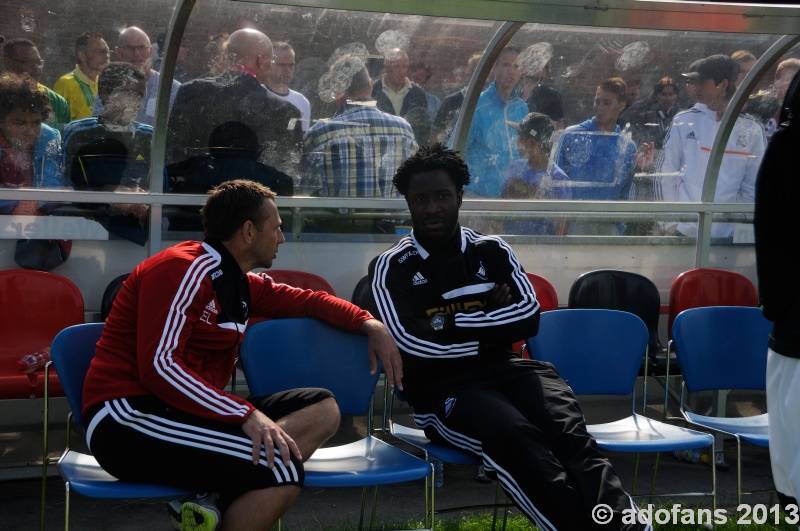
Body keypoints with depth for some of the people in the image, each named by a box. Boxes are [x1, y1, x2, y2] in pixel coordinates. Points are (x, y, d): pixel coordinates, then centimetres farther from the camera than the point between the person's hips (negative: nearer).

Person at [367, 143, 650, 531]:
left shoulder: (492, 251, 16)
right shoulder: (391, 267, 5)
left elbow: (529, 316, 3)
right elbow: (411, 343, -10)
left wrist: (453, 323, -5)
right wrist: (489, 329, -4)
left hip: (504, 370, 3)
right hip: (442, 390, -3)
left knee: (568, 431, -30)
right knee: (515, 434, -36)